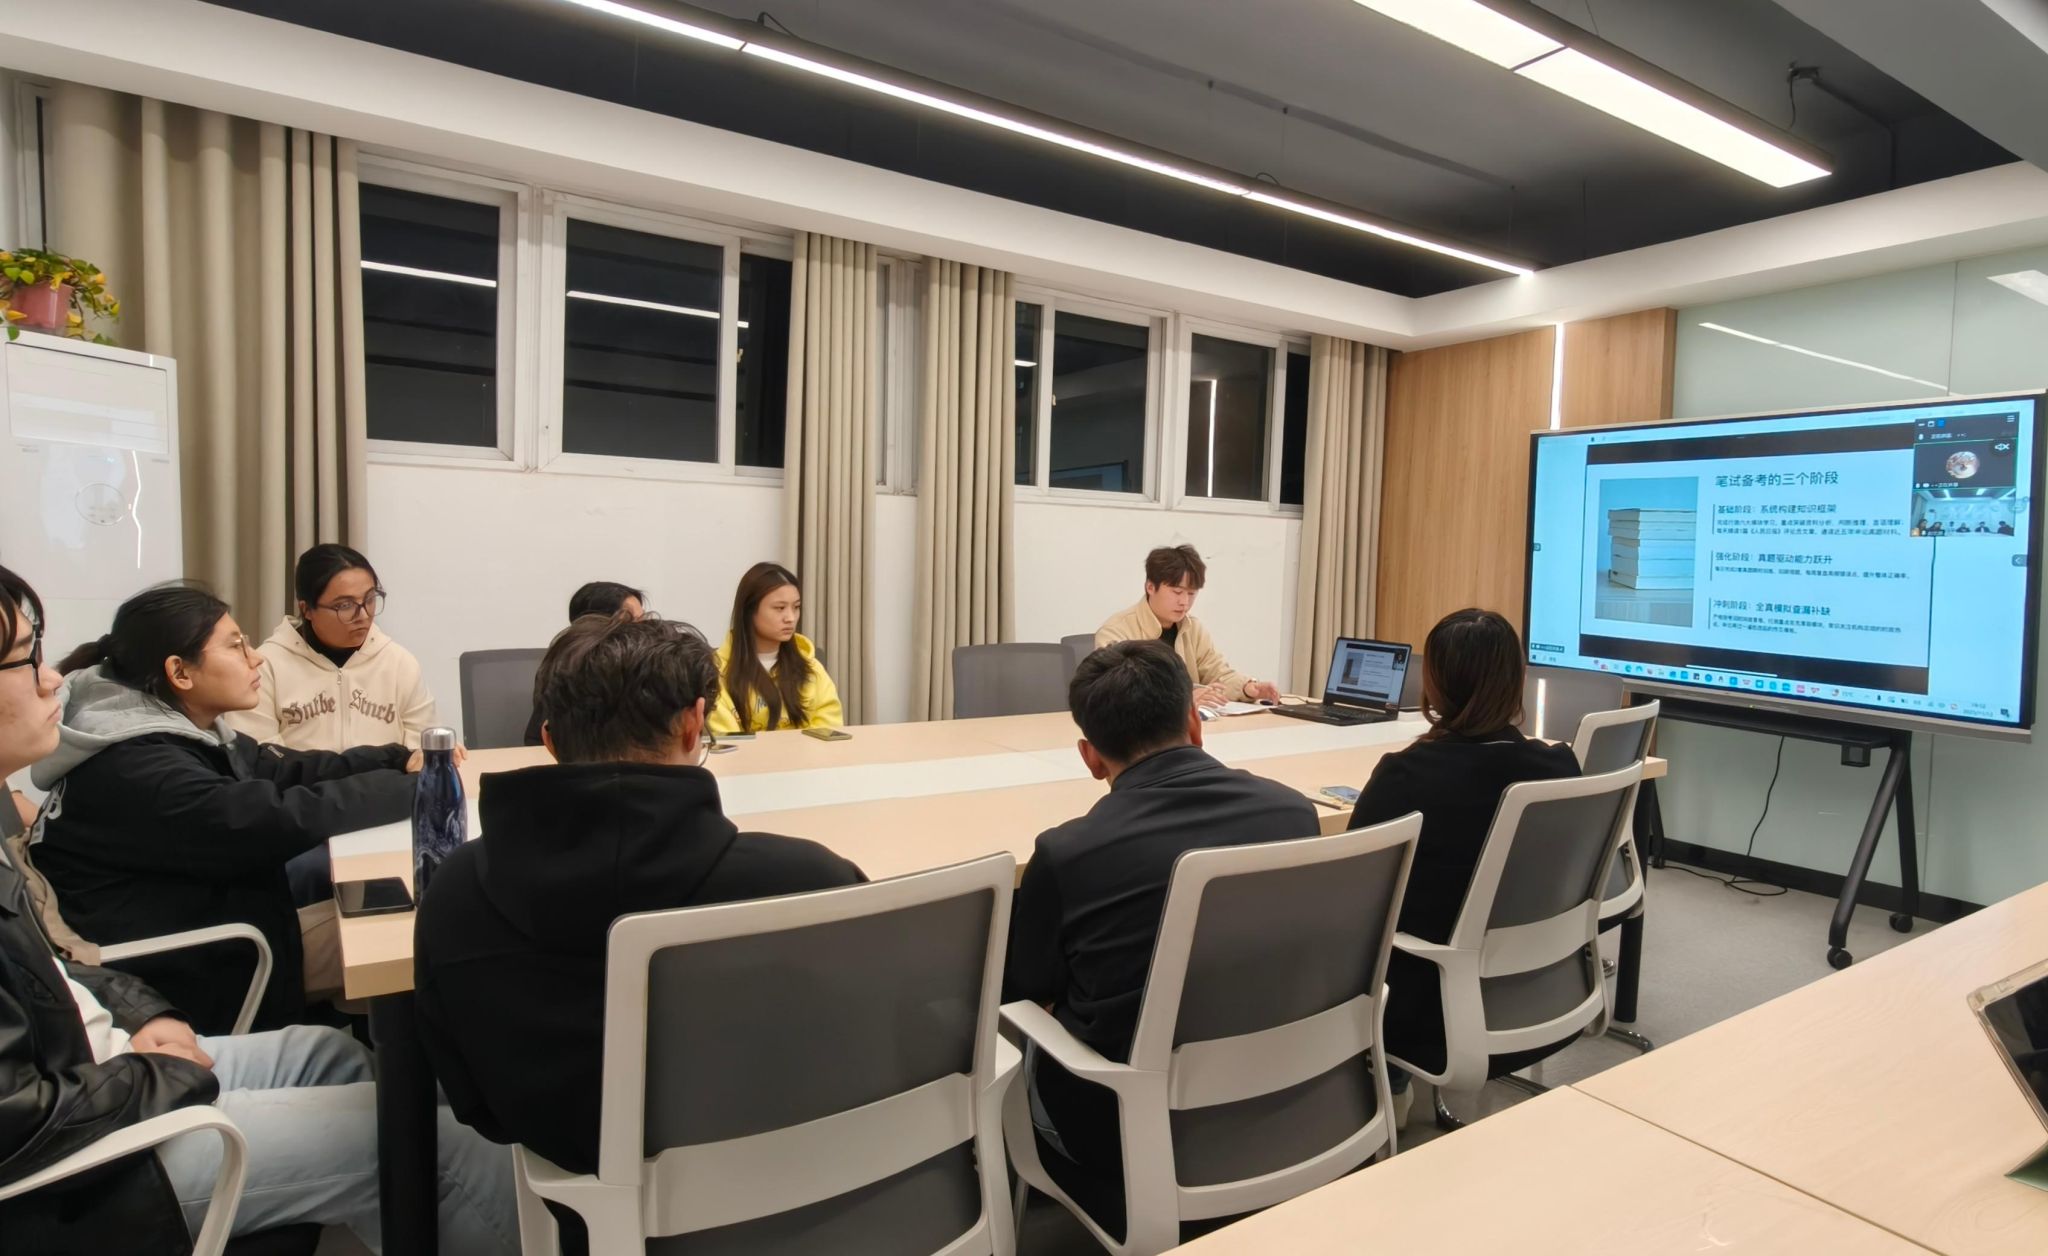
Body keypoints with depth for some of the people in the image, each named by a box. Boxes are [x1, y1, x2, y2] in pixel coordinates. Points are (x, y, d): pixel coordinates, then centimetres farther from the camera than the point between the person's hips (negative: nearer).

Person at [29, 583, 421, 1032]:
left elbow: (286, 770, 6)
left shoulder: (189, 733, 3)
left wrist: (399, 759, -8)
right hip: (176, 979, -9)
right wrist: (410, 790, -27)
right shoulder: (135, 769, -28)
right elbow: (272, 821, -35)